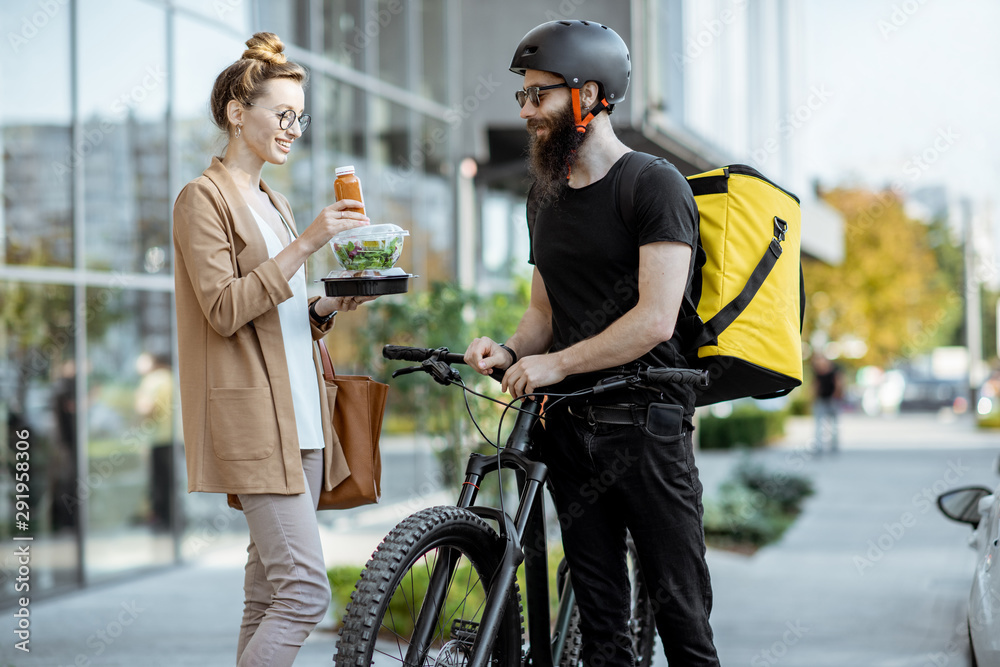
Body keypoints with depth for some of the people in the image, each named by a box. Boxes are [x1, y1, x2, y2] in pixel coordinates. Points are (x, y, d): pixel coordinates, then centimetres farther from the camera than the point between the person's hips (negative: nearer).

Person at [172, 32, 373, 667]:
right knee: (306, 589, -15)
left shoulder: (274, 203, 20)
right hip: (254, 418, -9)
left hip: (299, 416, 9)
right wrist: (307, 243, -19)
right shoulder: (205, 198, -5)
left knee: (271, 589, 7)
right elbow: (224, 310, -16)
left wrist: (327, 307, 5)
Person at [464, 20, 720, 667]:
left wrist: (557, 363, -17)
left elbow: (655, 319, -16)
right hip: (571, 425, 7)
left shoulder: (655, 184, -7)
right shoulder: (546, 196, 16)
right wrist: (510, 351, 0)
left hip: (644, 420, -6)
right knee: (600, 614, 8)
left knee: (680, 607, -4)